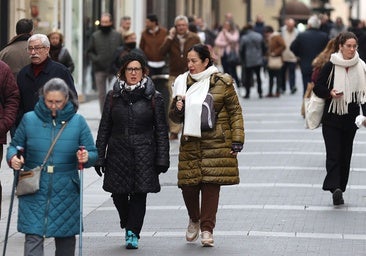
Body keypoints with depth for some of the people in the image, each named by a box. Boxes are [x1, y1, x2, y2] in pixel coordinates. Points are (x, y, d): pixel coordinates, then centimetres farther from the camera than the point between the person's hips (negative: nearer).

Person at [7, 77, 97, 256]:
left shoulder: (78, 122, 2)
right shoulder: (29, 119, 2)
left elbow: (93, 153, 5)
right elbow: (15, 145, 11)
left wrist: (86, 158, -18)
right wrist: (13, 157, -11)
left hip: (65, 192, 1)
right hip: (34, 190, -1)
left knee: (66, 236, 12)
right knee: (33, 236, -9)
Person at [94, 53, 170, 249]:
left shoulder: (153, 98, 2)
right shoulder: (113, 96, 6)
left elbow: (161, 130, 3)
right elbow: (104, 128, 9)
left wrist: (162, 159, -3)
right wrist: (99, 157, 4)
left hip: (144, 154, -2)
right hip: (118, 153, 2)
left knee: (139, 194, -3)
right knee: (118, 194, 4)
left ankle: (133, 233, 10)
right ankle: (128, 223, 32)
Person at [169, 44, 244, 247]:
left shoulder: (222, 83, -1)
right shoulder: (183, 83, 11)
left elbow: (235, 112, 2)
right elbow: (175, 116, 18)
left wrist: (237, 139, -5)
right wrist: (177, 109, -6)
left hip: (216, 144, -3)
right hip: (190, 144, 3)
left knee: (211, 185, -6)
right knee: (188, 185, -2)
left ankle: (207, 229, 2)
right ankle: (194, 219, 26)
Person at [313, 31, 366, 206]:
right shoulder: (331, 66, -6)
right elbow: (317, 88, -2)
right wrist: (330, 93, -20)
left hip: (351, 119, 4)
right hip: (332, 118, -4)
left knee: (345, 155, 7)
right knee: (334, 153, -13)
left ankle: (338, 190, 14)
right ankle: (334, 188, -23)